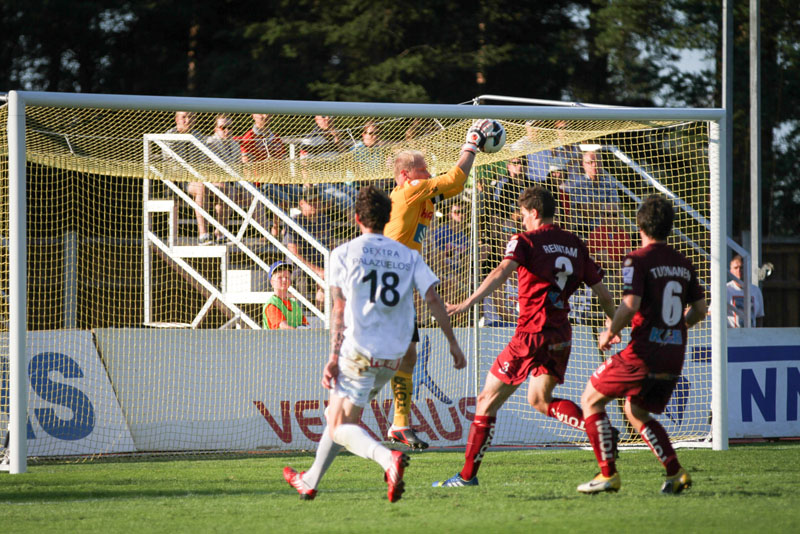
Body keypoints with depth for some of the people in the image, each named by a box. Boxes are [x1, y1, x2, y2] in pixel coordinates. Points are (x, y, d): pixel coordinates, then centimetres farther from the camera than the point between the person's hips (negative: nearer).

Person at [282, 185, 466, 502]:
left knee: (340, 427, -4)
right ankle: (311, 481, 31)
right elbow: (433, 300, 1)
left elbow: (340, 309, -4)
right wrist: (452, 343, 6)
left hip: (358, 353, -5)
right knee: (337, 415, 22)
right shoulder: (409, 256, 9)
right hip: (393, 356, 5)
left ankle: (388, 459, -32)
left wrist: (333, 357, -4)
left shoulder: (343, 254, 0)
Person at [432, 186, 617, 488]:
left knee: (488, 400, 2)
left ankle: (468, 475, 2)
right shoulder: (576, 245, 12)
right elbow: (602, 292, 14)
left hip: (532, 333, -6)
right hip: (562, 335, 6)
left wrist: (467, 303, -29)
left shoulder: (525, 241, -4)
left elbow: (502, 273, -22)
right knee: (540, 400, 22)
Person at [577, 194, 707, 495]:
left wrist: (610, 333, -4)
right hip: (674, 356, 7)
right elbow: (700, 310, 17)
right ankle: (675, 473, 8)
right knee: (636, 412, 23)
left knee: (591, 399, 9)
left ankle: (608, 474, 3)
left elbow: (631, 305, -20)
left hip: (644, 353, -7)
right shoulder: (683, 264, 12)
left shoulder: (638, 260, -9)